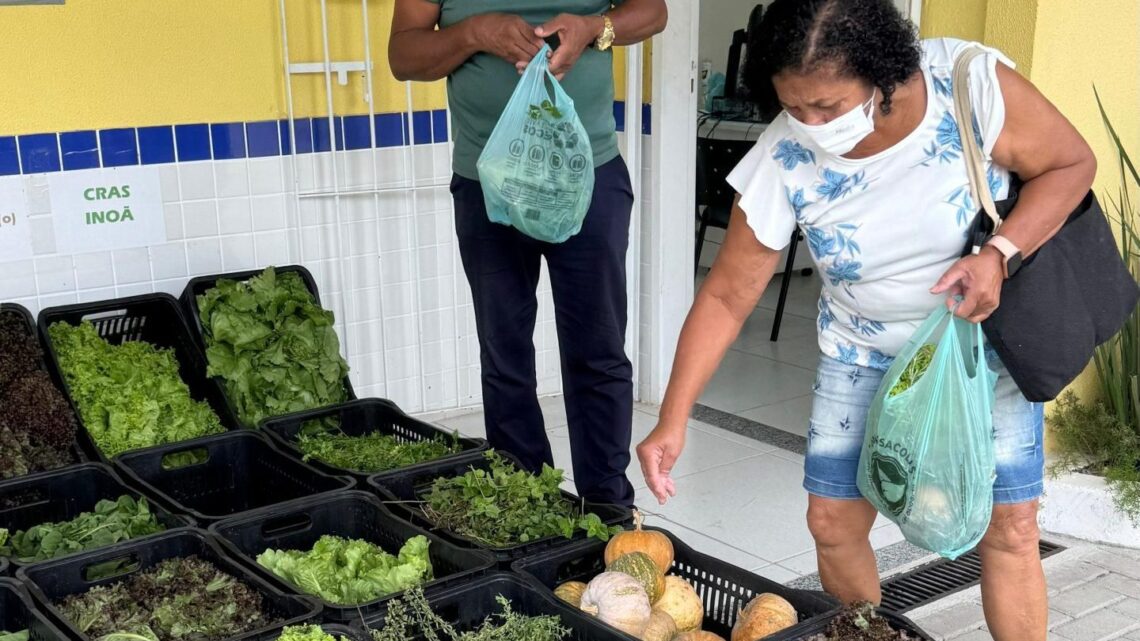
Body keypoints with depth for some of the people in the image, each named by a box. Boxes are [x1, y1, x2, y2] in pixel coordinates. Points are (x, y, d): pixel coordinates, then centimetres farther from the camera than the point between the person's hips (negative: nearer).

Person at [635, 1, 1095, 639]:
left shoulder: (975, 83, -27)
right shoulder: (783, 162, -23)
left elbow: (1072, 163, -11)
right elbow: (726, 297, -16)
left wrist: (1000, 255, -28)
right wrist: (673, 419, -21)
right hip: (864, 353, 1)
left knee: (1009, 525, -3)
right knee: (833, 522, 1)